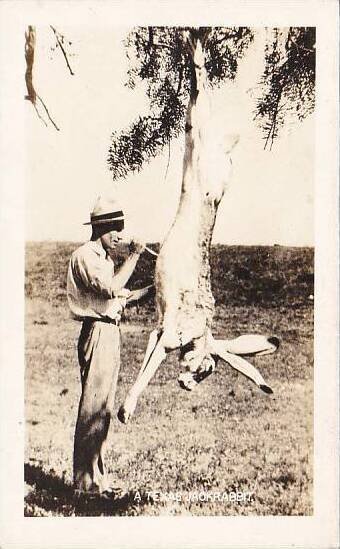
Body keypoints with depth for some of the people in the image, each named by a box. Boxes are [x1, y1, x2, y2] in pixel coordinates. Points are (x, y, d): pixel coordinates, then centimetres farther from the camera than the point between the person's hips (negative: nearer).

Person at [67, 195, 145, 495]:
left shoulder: (105, 258, 20)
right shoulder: (84, 256, -11)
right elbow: (111, 287, -24)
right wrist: (134, 255, -15)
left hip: (111, 333, 10)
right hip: (97, 333, -10)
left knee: (104, 407, 14)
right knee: (93, 407, -7)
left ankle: (97, 475, 24)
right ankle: (85, 480, 0)